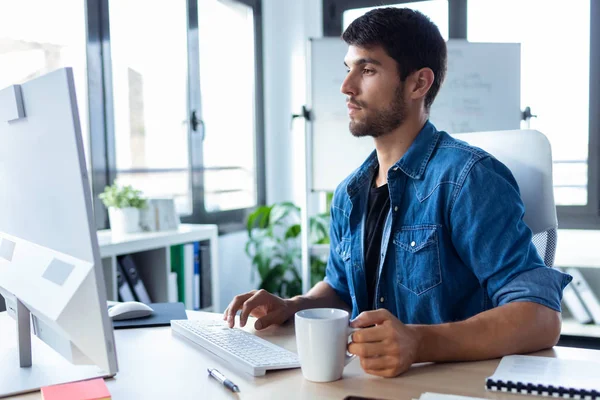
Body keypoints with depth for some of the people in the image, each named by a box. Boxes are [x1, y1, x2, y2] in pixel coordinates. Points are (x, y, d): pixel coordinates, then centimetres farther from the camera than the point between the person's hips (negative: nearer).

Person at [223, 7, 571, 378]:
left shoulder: (468, 179, -16)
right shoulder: (349, 195, 6)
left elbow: (542, 317, -22)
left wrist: (419, 343, -37)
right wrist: (292, 306, 0)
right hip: (371, 380, 5)